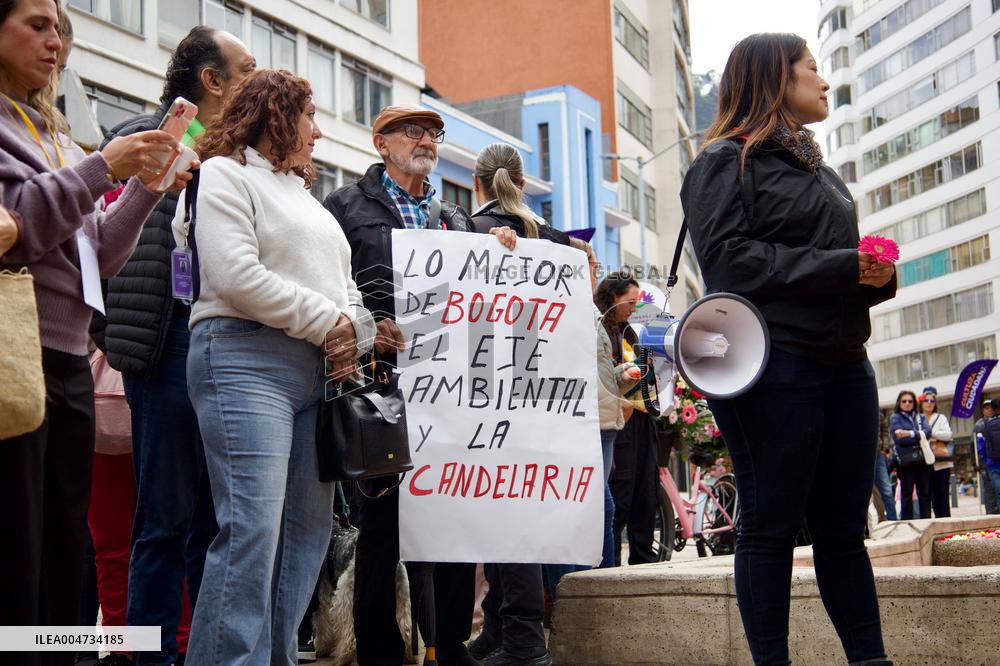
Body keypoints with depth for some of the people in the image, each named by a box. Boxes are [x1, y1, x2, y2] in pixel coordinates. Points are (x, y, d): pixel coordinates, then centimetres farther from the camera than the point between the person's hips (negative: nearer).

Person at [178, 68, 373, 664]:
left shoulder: (303, 194, 28)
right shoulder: (226, 175, 3)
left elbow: (344, 284, 25)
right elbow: (236, 276, -12)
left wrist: (352, 331, 2)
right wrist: (324, 321, -7)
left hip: (319, 370, 8)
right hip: (249, 361, -8)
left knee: (310, 527, 4)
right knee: (252, 528, -15)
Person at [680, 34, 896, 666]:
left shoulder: (817, 169, 24)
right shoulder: (727, 161, 1)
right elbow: (728, 259, -12)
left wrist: (878, 276, 2)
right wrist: (842, 267, -15)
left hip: (844, 362, 7)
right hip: (772, 363, -7)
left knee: (844, 526, 9)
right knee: (771, 525, -2)